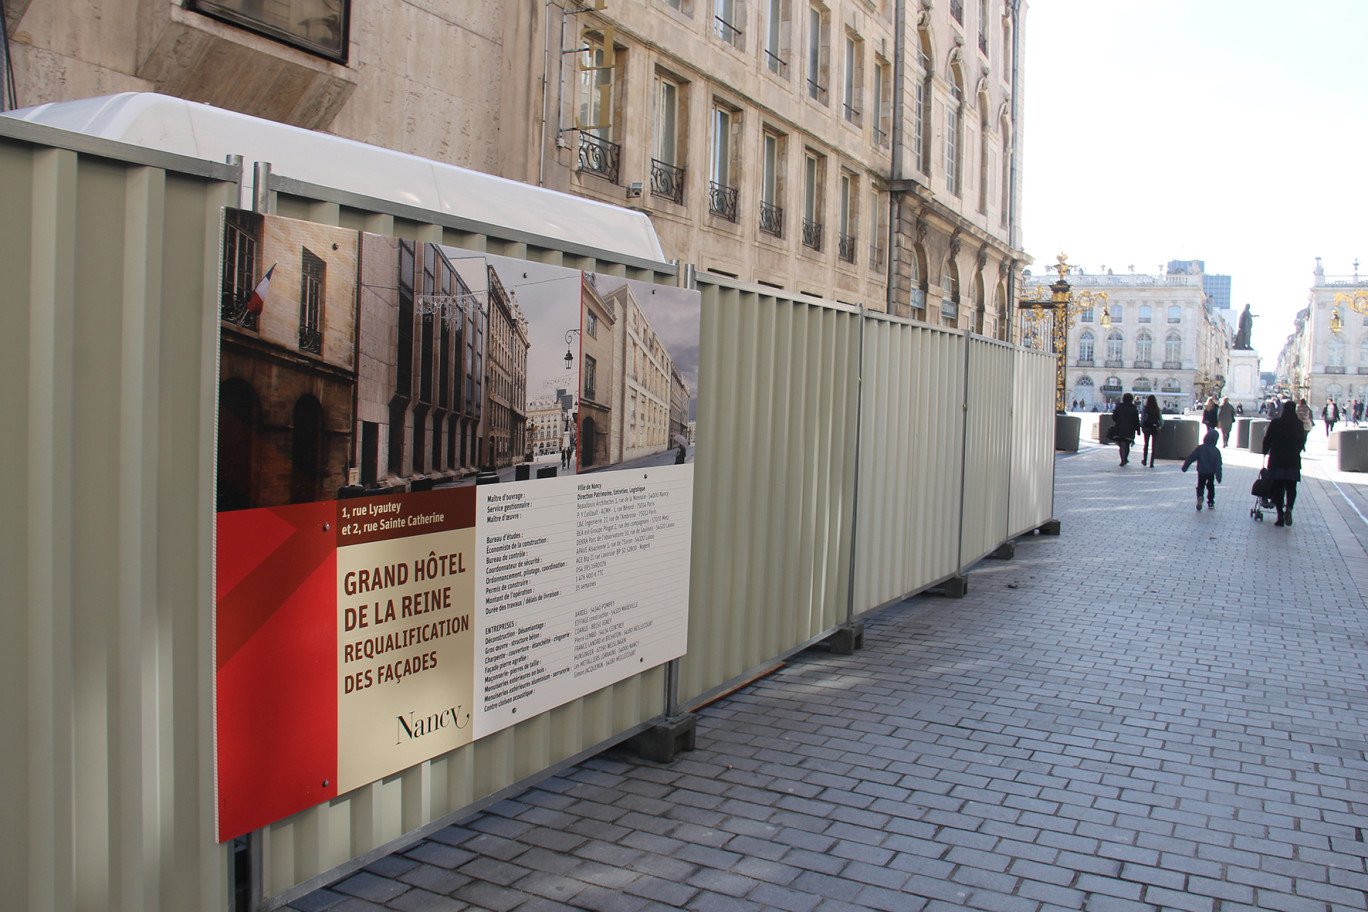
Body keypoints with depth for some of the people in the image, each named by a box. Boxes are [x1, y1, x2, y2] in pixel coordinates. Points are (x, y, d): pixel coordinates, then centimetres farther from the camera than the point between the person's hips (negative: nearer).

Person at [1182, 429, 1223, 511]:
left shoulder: (1199, 448, -10)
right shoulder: (1216, 451, -9)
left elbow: (1190, 458, -8)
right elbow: (1218, 465, -10)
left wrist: (1185, 467, 1)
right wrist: (1218, 476, -10)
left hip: (1201, 472, -1)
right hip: (1211, 473, 1)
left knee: (1200, 486, 8)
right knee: (1211, 487, 19)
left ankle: (1200, 497, -23)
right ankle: (1211, 503, 21)